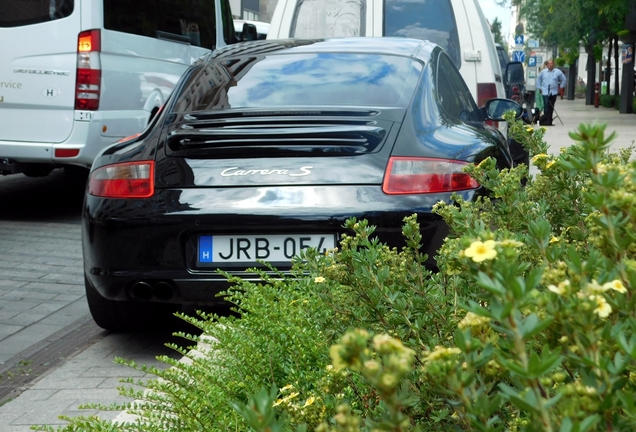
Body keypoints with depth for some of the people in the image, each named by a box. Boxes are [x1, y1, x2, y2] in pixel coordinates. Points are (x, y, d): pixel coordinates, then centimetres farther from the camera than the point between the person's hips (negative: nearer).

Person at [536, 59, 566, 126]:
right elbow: (538, 79, 19)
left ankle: (549, 121, 12)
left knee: (551, 107, 5)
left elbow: (564, 79, 13)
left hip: (553, 92, 1)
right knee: (546, 106, -13)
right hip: (545, 92, -1)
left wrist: (561, 87, 10)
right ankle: (547, 120, -13)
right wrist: (539, 87, 14)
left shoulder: (558, 72, 3)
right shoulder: (543, 71, 6)